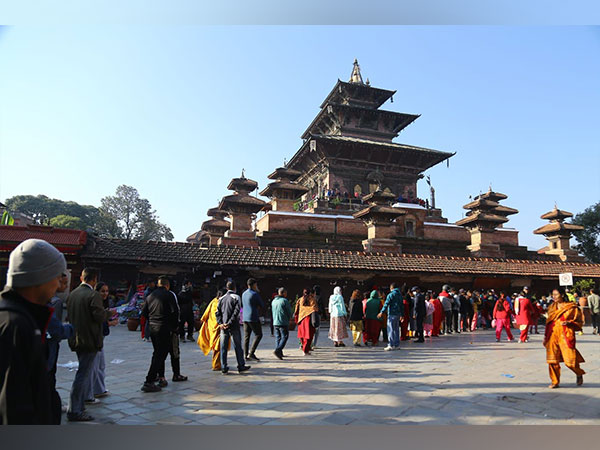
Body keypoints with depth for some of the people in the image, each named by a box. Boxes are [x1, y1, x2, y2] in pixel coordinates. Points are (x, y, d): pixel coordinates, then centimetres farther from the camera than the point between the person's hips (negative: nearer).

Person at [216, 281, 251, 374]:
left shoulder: (221, 299, 10)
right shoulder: (236, 297, -5)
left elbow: (218, 312, 4)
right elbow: (236, 312, -15)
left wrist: (220, 323, -3)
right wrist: (229, 323, -15)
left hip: (223, 327, 4)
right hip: (234, 327, -4)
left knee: (223, 348, 8)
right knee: (238, 346, 6)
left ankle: (224, 368, 9)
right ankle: (241, 366, 12)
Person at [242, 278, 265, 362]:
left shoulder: (244, 294, 12)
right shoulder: (255, 294, -11)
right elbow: (262, 305, -6)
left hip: (245, 318, 8)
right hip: (253, 318, -8)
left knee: (246, 336, 9)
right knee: (258, 335, -1)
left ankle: (246, 355, 10)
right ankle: (251, 353, -8)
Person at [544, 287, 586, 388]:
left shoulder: (571, 307, -2)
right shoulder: (552, 307, 12)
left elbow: (580, 322, 2)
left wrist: (569, 322, -17)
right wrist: (545, 337, 15)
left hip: (565, 336, -4)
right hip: (553, 335, 4)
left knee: (570, 361, -2)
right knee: (552, 360, 2)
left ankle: (579, 374, 31)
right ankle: (555, 382, 16)